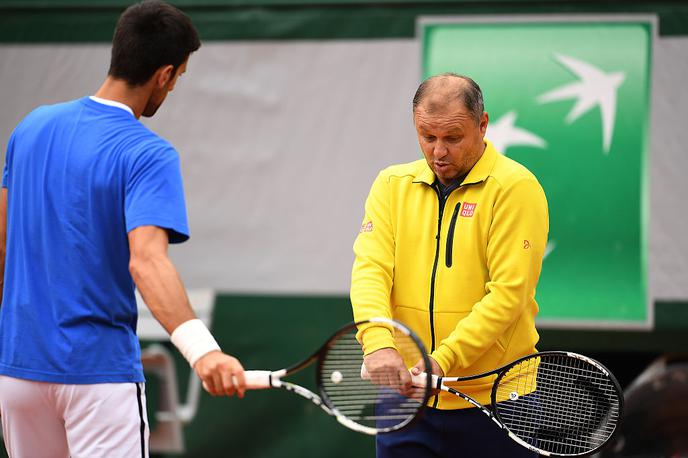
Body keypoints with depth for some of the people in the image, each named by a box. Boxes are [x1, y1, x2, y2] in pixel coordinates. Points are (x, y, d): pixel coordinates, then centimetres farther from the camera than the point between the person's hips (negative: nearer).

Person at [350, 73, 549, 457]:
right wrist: (379, 343, -23)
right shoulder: (392, 185, 8)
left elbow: (508, 292, -15)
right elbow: (371, 268, -4)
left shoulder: (516, 188, -7)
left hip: (495, 399, -3)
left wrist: (444, 361, -23)